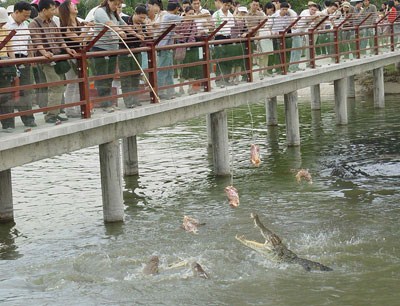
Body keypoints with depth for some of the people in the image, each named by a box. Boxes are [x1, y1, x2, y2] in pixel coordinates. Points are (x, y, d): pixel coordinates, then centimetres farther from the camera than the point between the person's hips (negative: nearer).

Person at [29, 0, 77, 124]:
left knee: (59, 87, 7)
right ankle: (51, 115, -10)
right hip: (47, 59, -8)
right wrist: (44, 52, -36)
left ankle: (55, 113, 13)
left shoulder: (52, 23, 17)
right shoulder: (34, 24, -7)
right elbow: (37, 42, -19)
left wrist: (67, 49, 0)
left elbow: (59, 39, 18)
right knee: (56, 86, -14)